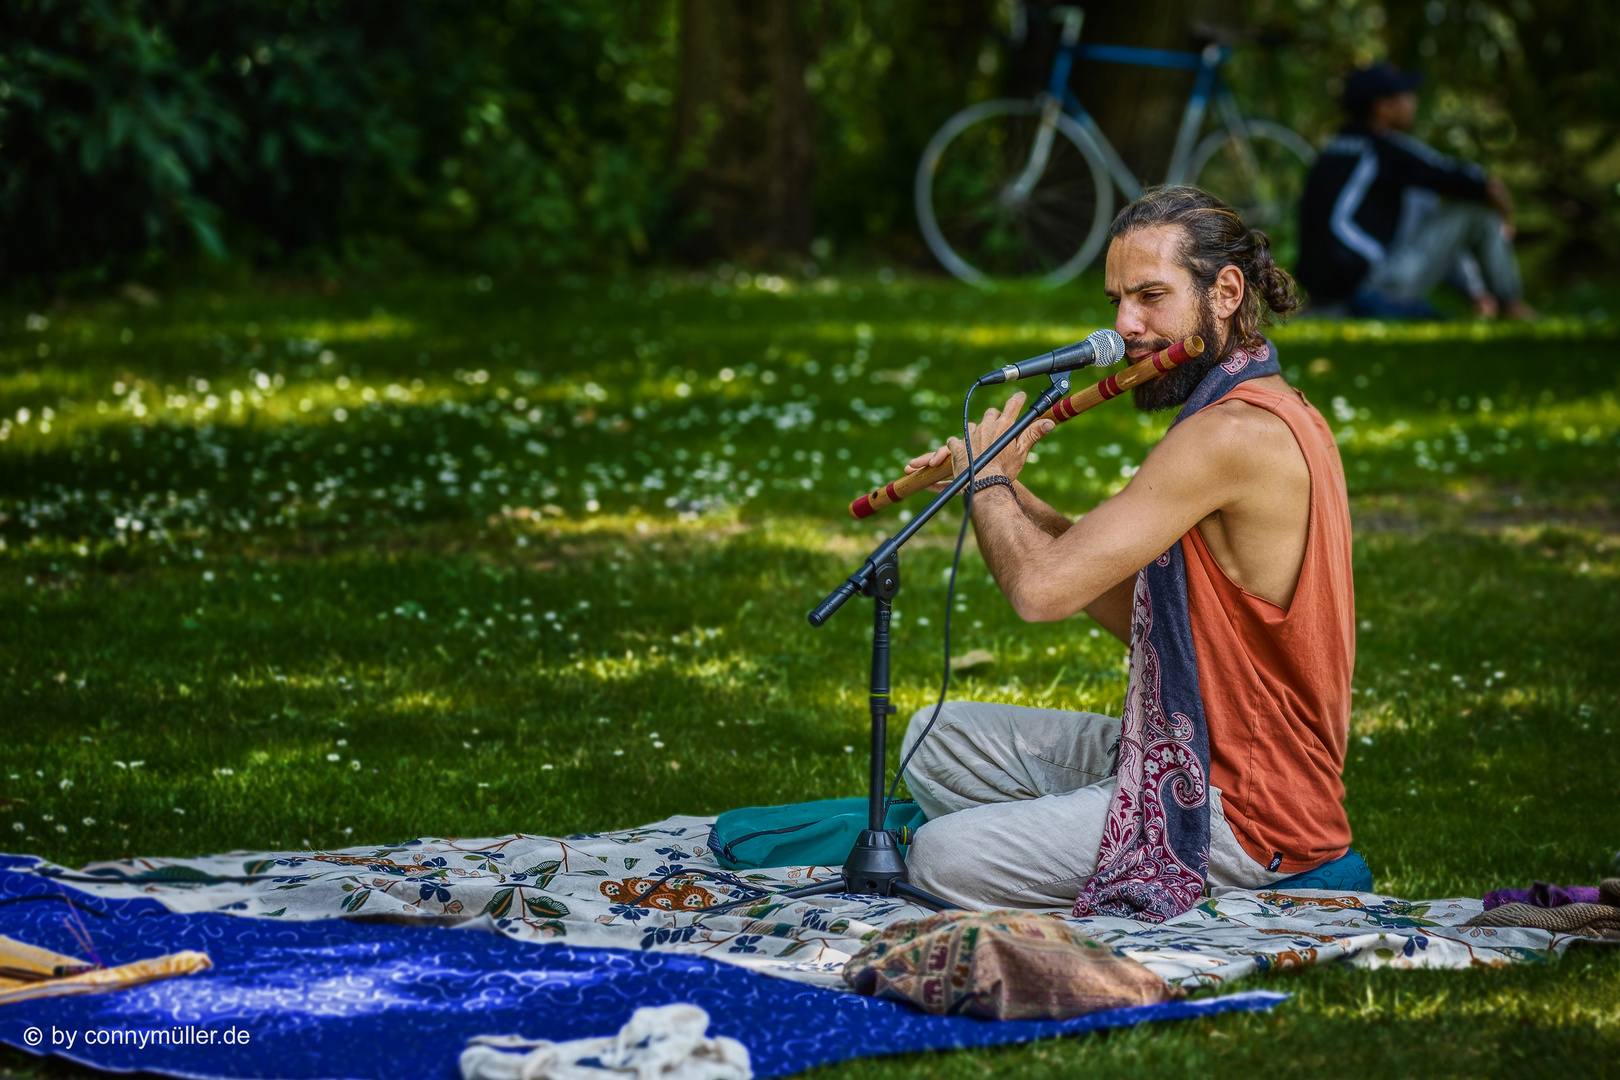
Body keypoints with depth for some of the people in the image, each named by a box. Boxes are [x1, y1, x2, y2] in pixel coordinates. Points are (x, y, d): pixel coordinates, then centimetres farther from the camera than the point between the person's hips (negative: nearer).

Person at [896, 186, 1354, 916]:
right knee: (937, 740, 14)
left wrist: (988, 478, -4)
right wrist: (1011, 492, 9)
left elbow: (1042, 588, -24)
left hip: (1238, 814, -10)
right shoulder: (1275, 415, 11)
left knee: (943, 858, -18)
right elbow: (1133, 611, 15)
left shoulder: (1233, 435, -22)